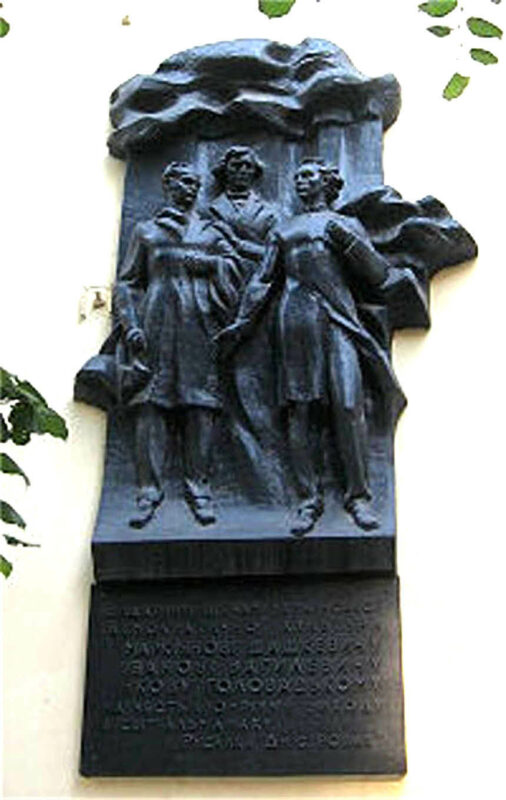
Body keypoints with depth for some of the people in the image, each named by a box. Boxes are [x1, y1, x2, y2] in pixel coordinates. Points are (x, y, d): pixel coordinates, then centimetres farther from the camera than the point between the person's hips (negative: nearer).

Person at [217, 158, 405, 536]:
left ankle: (358, 495, -9)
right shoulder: (283, 230, 25)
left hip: (337, 319, -2)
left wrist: (349, 241, -4)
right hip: (294, 321, 2)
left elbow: (378, 273, 10)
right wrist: (241, 324, 13)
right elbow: (263, 281, 22)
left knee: (348, 404, -15)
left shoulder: (346, 224, 20)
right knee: (300, 409, -5)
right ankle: (309, 499, -3)